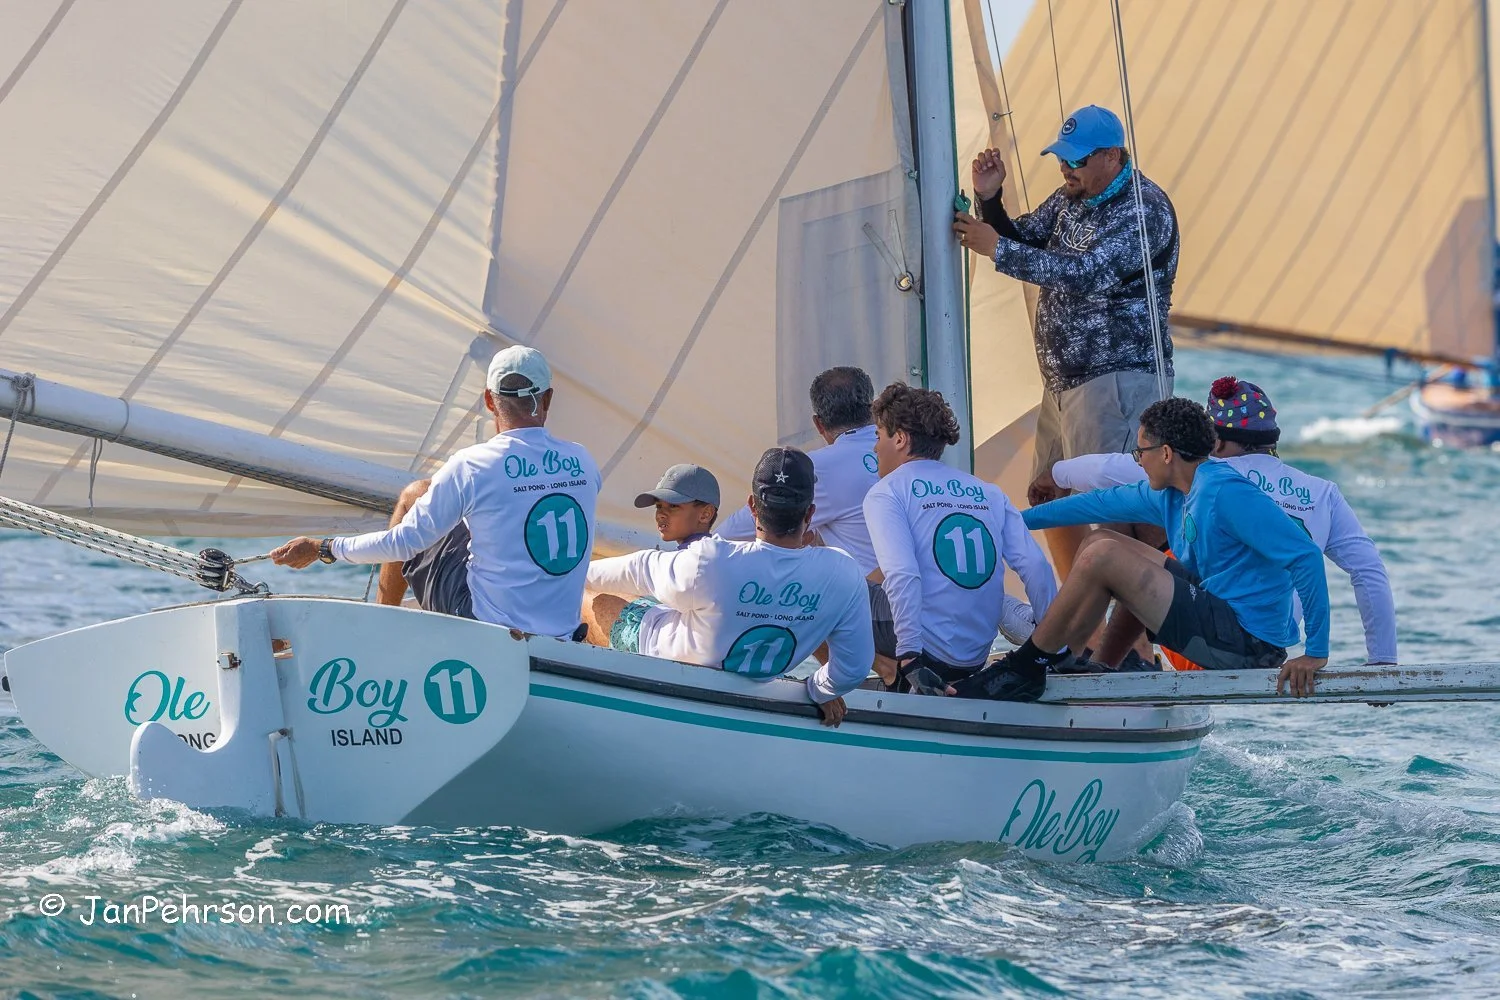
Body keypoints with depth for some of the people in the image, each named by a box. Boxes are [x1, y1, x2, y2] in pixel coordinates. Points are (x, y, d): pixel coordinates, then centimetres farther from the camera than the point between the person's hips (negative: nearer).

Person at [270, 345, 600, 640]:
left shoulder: (472, 466, -15)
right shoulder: (582, 463, -1)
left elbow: (406, 542, -8)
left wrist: (322, 549, 4)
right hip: (563, 635, 5)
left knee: (414, 495, 13)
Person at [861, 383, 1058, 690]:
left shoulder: (886, 493, -2)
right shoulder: (989, 493, 13)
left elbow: (903, 575, -17)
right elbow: (1036, 567, 3)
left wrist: (908, 656, -21)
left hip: (925, 653, -6)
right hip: (978, 658, 6)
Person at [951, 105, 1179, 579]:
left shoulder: (1144, 210, -17)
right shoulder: (1071, 198, 12)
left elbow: (1082, 272, -26)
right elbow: (1022, 239, 19)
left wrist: (996, 248, -23)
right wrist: (989, 198, -1)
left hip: (1117, 377, -10)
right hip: (1064, 377, 10)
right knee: (1048, 496, 16)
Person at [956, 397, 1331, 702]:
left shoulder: (1226, 492, -19)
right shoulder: (1171, 494, 9)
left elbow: (1307, 556, -23)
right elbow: (1103, 503, 23)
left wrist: (1316, 652, -23)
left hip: (1245, 642, -10)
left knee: (1103, 555, -16)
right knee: (1100, 541, 17)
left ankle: (1026, 668, -4)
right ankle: (1058, 658, 14)